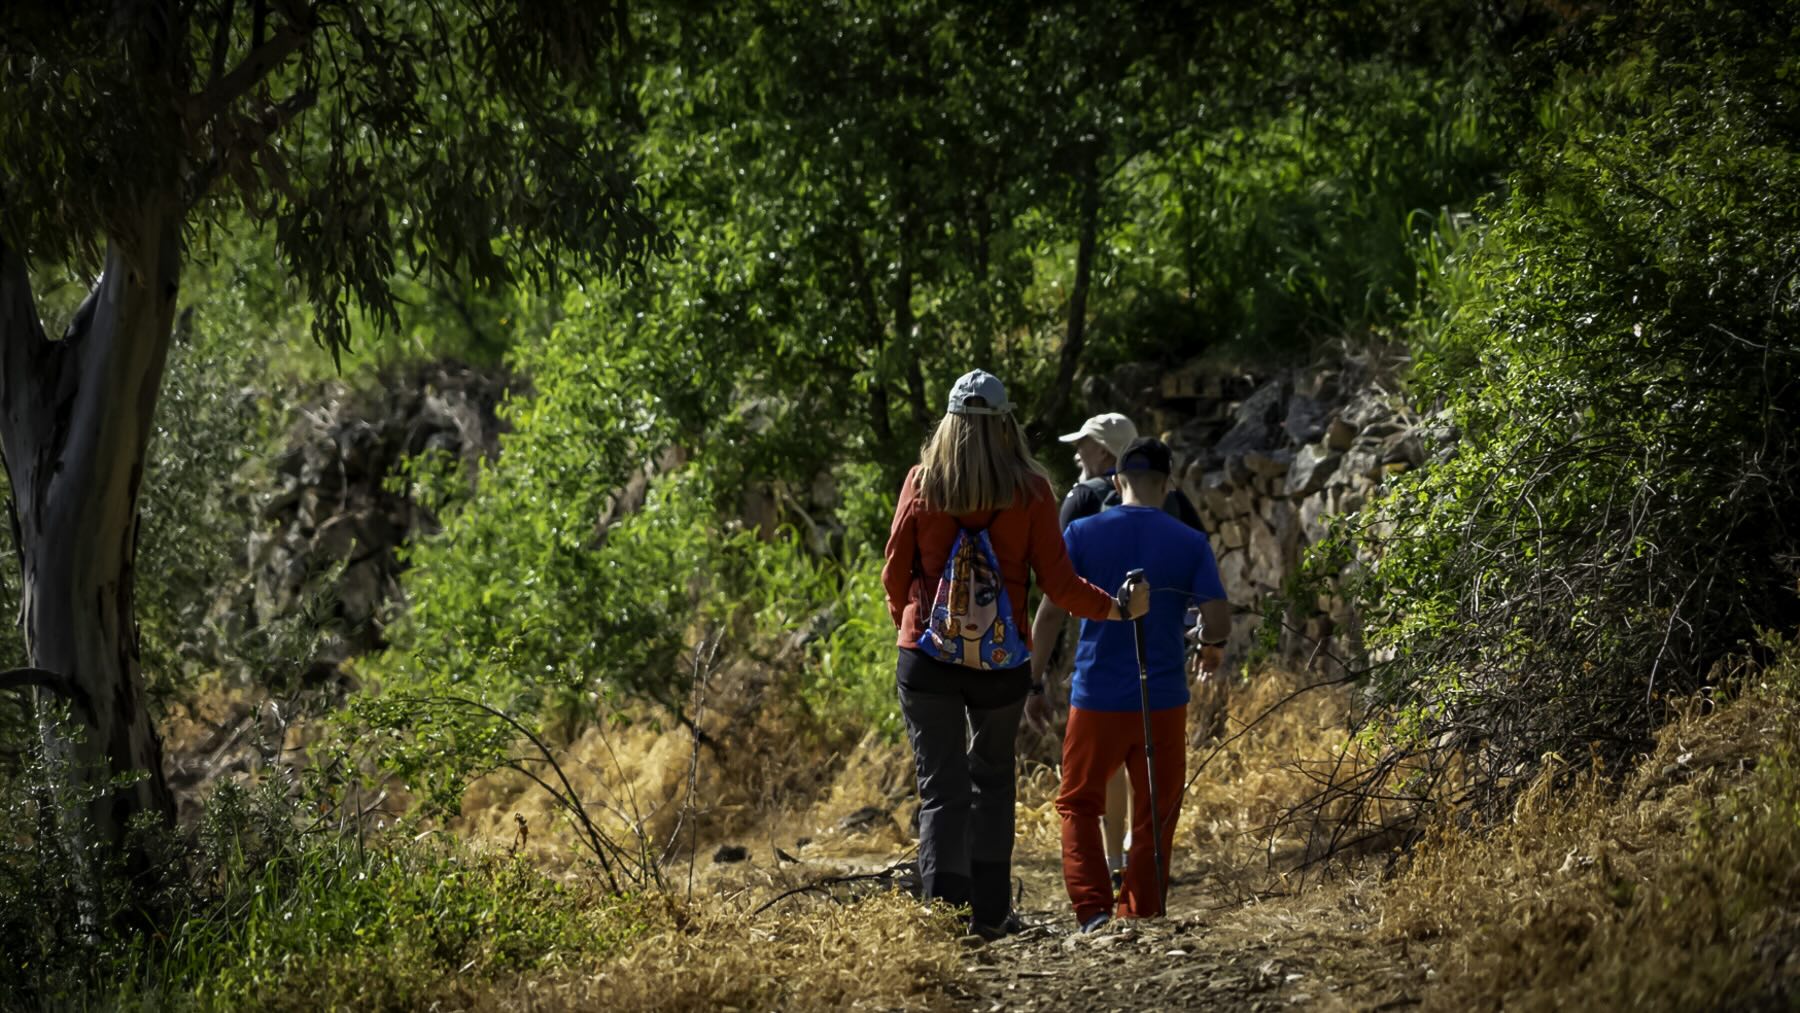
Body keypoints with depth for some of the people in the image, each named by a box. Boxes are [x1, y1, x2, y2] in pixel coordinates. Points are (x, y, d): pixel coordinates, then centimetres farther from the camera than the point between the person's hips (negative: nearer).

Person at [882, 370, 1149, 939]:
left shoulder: (922, 484, -3)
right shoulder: (1030, 491, -4)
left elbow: (895, 574, 3)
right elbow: (1057, 581, -5)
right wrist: (1116, 608, 8)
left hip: (927, 656, -1)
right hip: (1002, 661, 1)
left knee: (942, 788, 3)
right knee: (992, 779, 18)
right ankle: (989, 911, 18)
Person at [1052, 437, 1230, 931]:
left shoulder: (1082, 533, -3)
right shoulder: (1190, 543, -3)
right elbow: (1218, 618, -8)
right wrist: (1212, 646, 12)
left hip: (1097, 696, 0)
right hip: (1163, 700, 0)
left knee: (1078, 803, 13)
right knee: (1154, 815, 13)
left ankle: (1093, 907, -3)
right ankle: (1140, 916, 16)